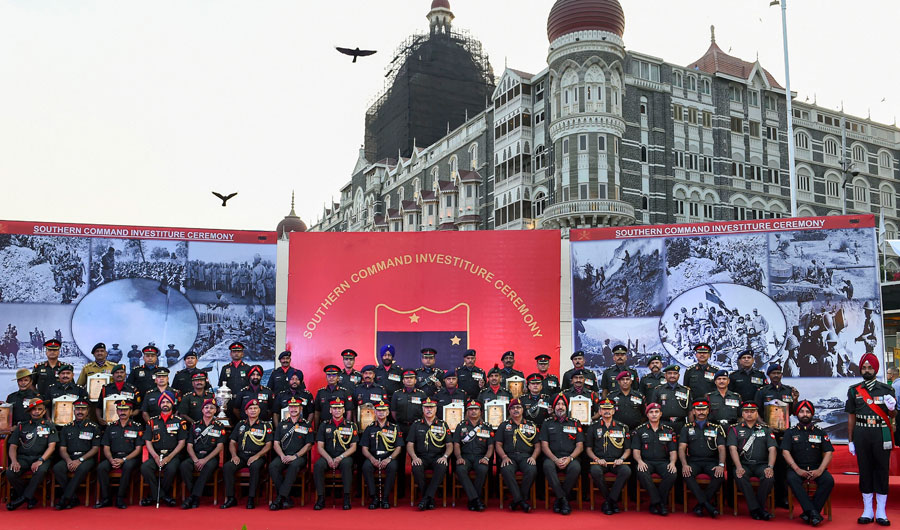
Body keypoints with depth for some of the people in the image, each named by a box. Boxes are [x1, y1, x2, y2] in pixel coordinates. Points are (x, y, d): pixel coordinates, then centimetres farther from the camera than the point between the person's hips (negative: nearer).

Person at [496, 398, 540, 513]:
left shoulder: (532, 425, 19)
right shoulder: (504, 425, 18)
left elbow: (537, 446, 15)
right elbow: (498, 445, 13)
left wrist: (533, 457, -5)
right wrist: (504, 457, -6)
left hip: (526, 456, 0)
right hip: (509, 457, 0)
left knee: (532, 470, -33)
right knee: (506, 470, -35)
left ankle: (517, 501, -19)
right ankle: (520, 500, -28)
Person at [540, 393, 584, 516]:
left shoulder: (575, 424, 15)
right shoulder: (547, 423, 14)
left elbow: (580, 446, 9)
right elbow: (544, 445, 6)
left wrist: (569, 458, -10)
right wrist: (555, 459, -11)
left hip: (570, 458, 0)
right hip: (552, 457, 0)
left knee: (576, 467, -34)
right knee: (548, 466, -35)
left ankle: (559, 500, -19)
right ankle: (564, 500, -27)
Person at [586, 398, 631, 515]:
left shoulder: (623, 427, 15)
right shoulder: (593, 427, 13)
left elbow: (628, 449, 14)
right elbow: (588, 448, 11)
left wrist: (621, 459, -6)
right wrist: (597, 459, -8)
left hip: (617, 462, 1)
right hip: (599, 462, -1)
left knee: (626, 470, -33)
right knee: (595, 471, -35)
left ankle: (610, 500, -20)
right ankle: (613, 500, -15)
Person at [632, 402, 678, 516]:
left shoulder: (669, 430, 13)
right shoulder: (640, 430, 9)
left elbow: (673, 451, 11)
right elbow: (635, 451, 5)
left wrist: (672, 462, -11)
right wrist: (640, 461, -16)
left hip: (663, 462, 1)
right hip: (646, 462, -1)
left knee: (673, 474, -31)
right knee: (642, 473, -35)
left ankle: (655, 503, -16)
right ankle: (659, 502, -21)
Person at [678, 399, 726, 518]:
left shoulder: (716, 428, 14)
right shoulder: (687, 428, 13)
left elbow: (721, 448, 5)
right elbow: (682, 448, 4)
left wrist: (721, 465, -14)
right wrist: (684, 464, -14)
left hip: (711, 461, 0)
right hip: (693, 461, 0)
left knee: (720, 475, -32)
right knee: (687, 474, -33)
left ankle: (700, 505, -20)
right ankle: (708, 505, -28)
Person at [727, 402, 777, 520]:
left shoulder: (765, 429, 16)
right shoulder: (735, 429, 12)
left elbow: (772, 449, 5)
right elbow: (733, 448, -1)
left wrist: (770, 467, -13)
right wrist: (739, 467, -18)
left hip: (761, 464, 1)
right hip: (744, 464, -1)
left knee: (769, 477, -31)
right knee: (740, 476, -34)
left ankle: (758, 507, -15)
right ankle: (756, 509, -24)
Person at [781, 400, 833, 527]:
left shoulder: (820, 433, 15)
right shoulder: (790, 433, 12)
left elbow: (828, 453, 6)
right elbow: (785, 452, 2)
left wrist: (819, 471, -12)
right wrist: (798, 470, -14)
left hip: (817, 469, 1)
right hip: (797, 468, -1)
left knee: (829, 480, -30)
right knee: (792, 479, -34)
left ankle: (809, 513, -25)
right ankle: (813, 512, -35)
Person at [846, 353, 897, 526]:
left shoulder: (886, 389, 6)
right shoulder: (854, 390, 8)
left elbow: (893, 415, 8)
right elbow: (851, 416, 9)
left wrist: (892, 408, -16)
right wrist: (850, 440, 7)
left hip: (881, 434, -1)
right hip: (861, 434, 1)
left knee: (882, 470, 2)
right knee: (864, 471, 5)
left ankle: (881, 512, 10)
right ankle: (867, 511, 13)